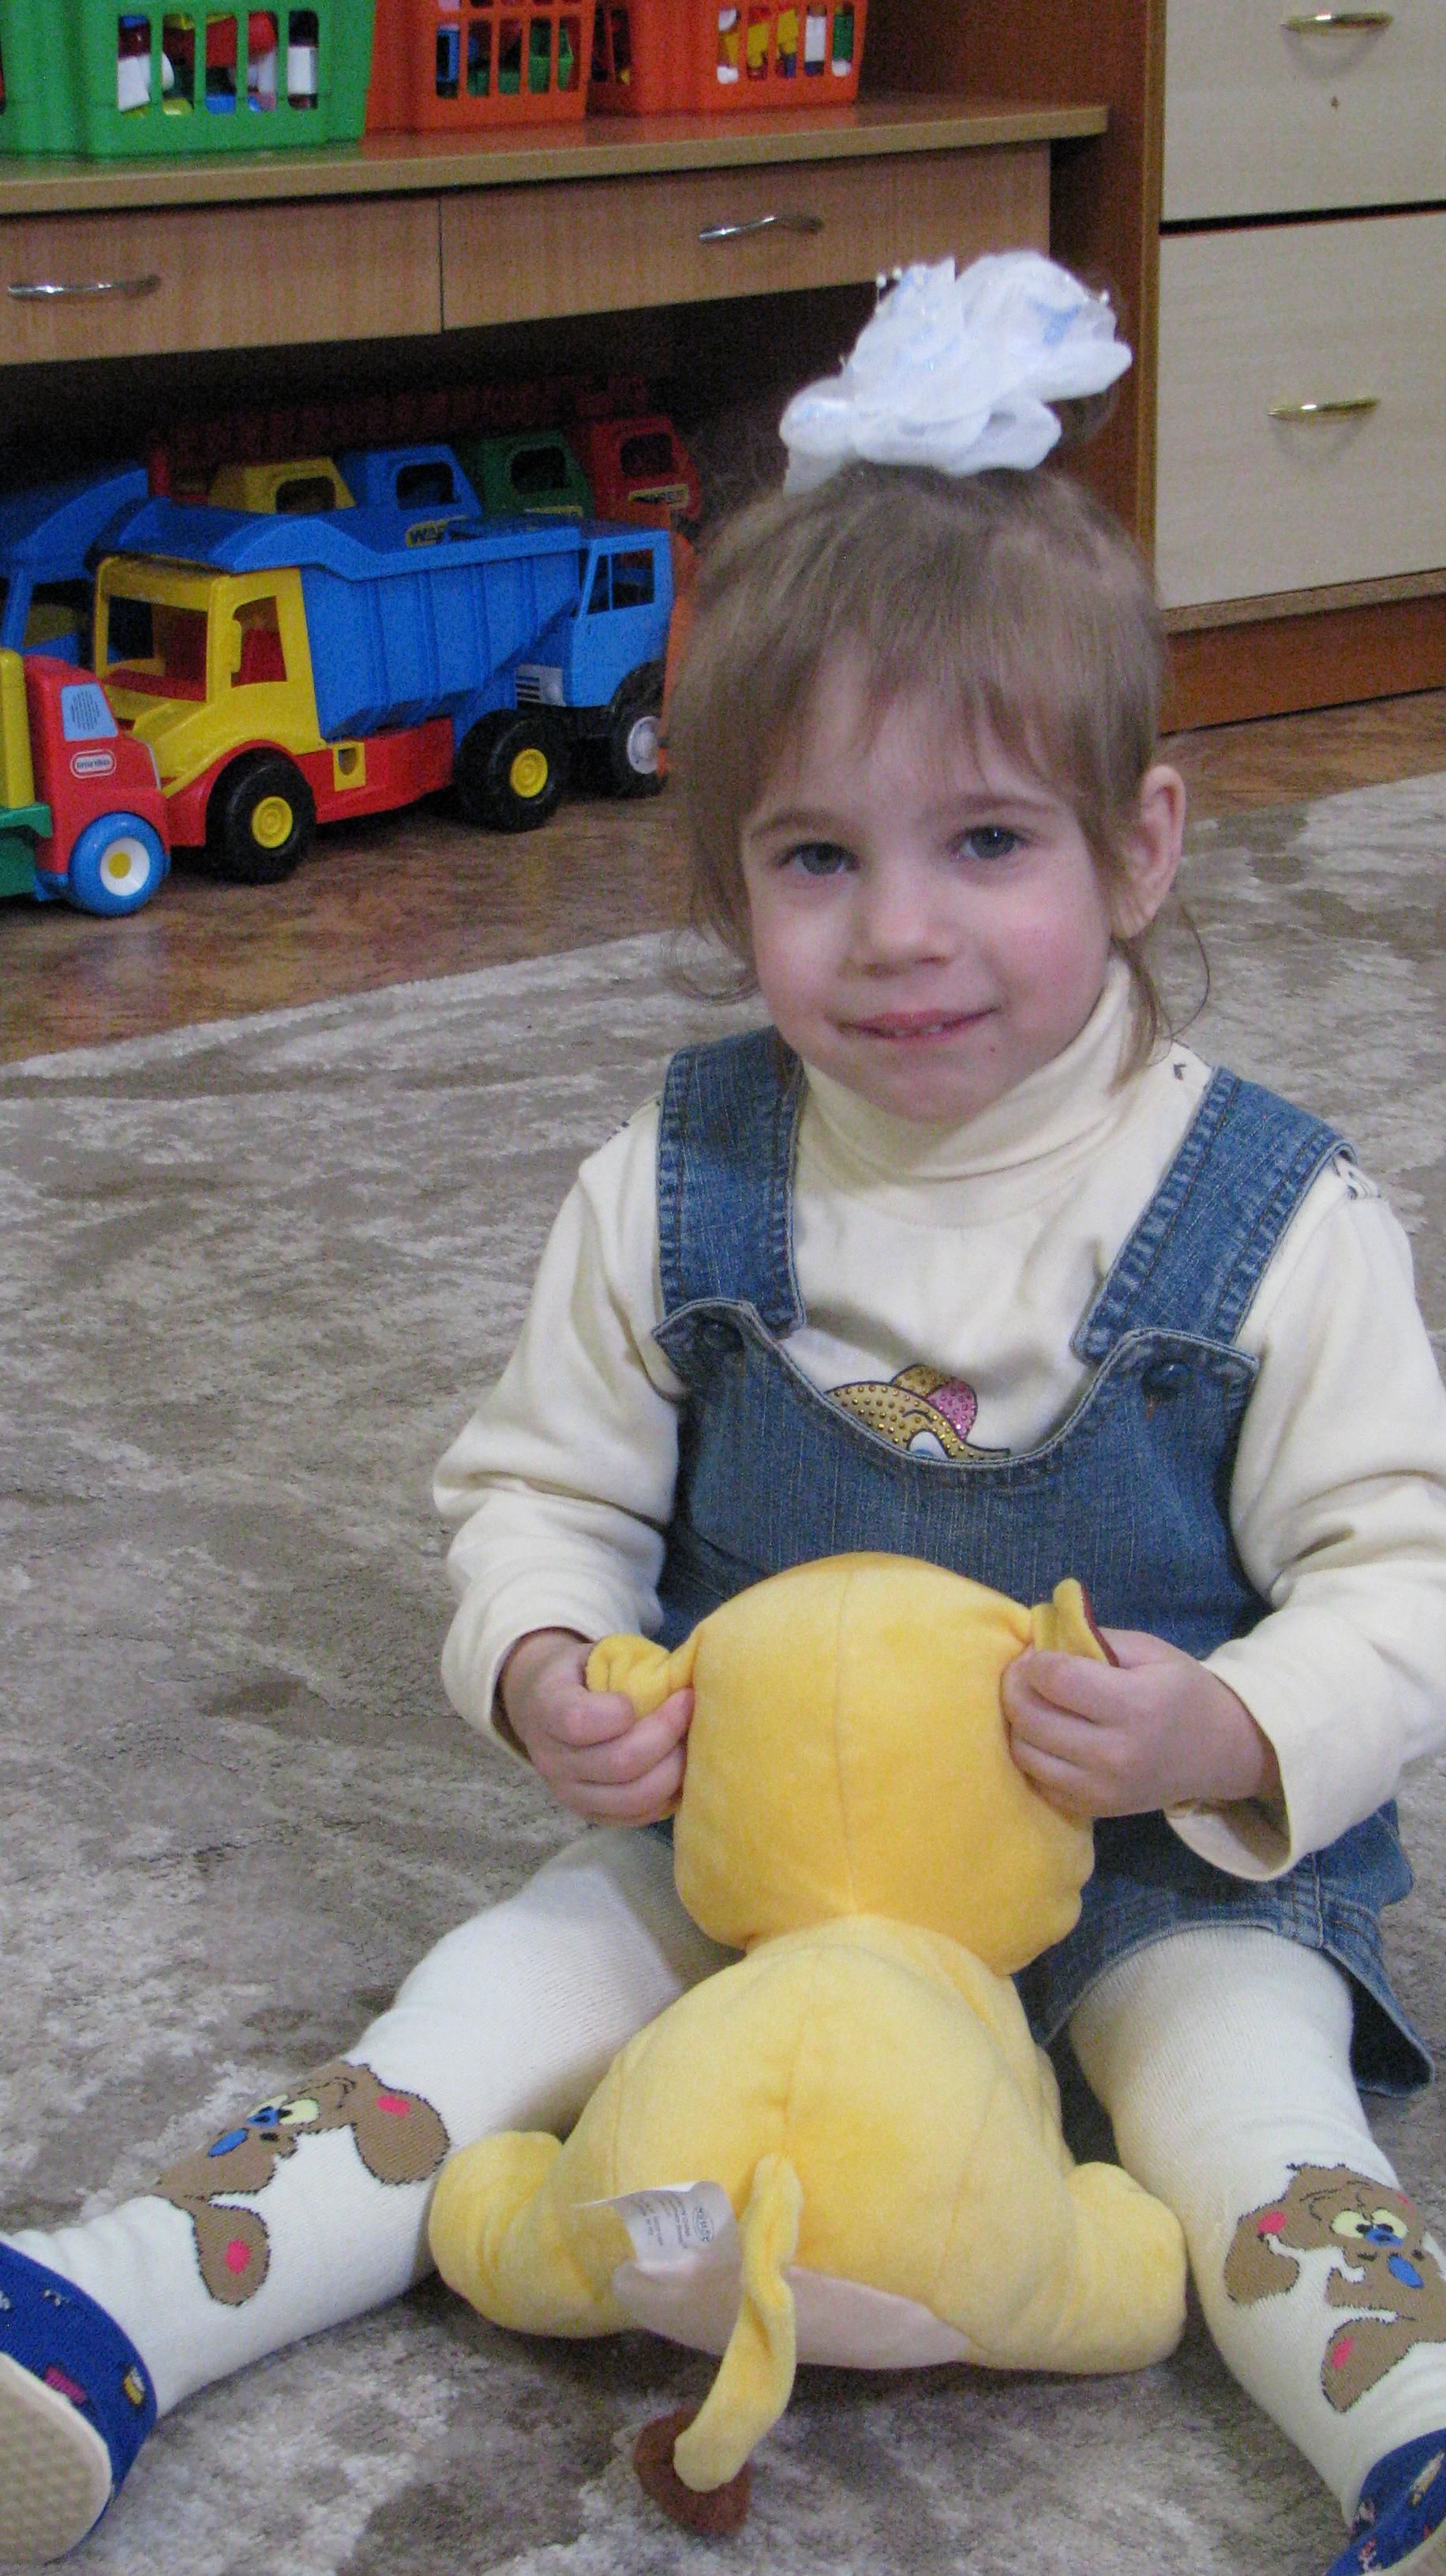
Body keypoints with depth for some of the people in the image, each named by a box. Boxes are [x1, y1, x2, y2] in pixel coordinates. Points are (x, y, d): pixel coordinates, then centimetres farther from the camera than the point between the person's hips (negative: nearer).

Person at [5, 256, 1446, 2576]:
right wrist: (542, 1674, -17)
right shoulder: (674, 1192, -5)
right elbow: (546, 1486, 6)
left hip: (1170, 1862, -2)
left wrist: (1227, 1735, -30)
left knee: (1248, 2107, -28)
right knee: (493, 2008, -13)